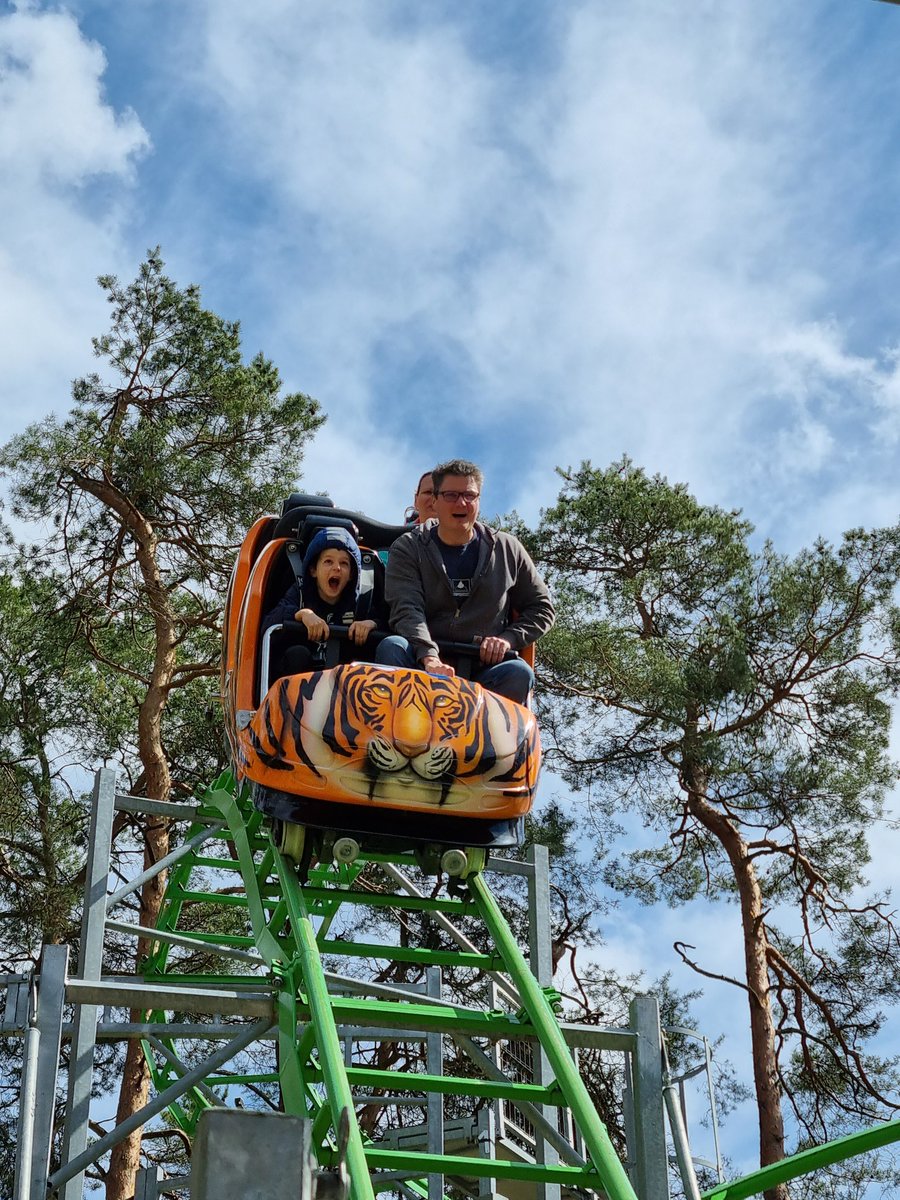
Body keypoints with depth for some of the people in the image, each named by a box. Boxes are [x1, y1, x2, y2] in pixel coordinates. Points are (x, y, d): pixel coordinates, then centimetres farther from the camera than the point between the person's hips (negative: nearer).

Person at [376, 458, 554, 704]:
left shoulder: (507, 549, 13)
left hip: (482, 670, 1)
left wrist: (509, 638, -3)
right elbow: (407, 610, -11)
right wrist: (429, 658, -30)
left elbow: (541, 608, 18)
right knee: (392, 647, -32)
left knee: (519, 673, -30)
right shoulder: (408, 548, 6)